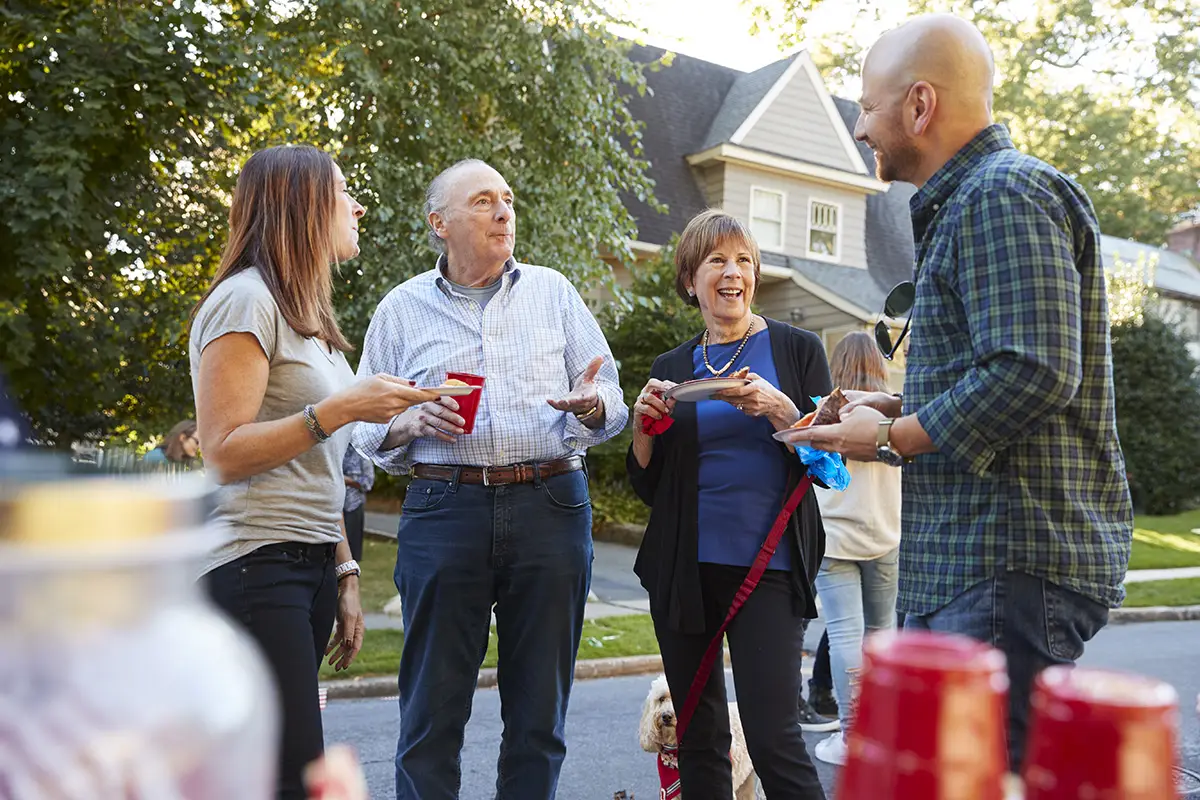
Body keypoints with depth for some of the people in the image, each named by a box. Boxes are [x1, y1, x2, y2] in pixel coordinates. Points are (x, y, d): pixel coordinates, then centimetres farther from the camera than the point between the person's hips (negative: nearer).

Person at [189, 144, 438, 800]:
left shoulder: (307, 316, 20)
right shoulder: (247, 299, -8)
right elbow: (224, 455, -15)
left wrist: (343, 576, 17)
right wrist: (341, 409, -21)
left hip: (310, 566, 9)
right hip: (257, 567, -8)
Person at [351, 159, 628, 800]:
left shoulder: (553, 291, 12)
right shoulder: (402, 308, 11)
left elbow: (611, 403, 10)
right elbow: (368, 430, 11)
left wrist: (593, 406, -13)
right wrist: (413, 422, -10)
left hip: (551, 510, 1)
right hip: (444, 511, -1)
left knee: (539, 711, 9)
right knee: (431, 711, 3)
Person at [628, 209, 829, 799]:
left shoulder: (797, 349, 2)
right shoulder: (671, 367, 9)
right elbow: (649, 488, 10)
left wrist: (778, 409, -18)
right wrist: (644, 425, -8)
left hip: (769, 566, -3)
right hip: (685, 568, 3)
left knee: (773, 737, -9)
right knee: (698, 738, 11)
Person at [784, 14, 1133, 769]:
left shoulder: (1003, 191, -13)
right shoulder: (964, 202, 20)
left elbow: (1033, 372, -25)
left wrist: (890, 438, -14)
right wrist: (897, 408, 12)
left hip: (1010, 564, -11)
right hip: (970, 561, 11)